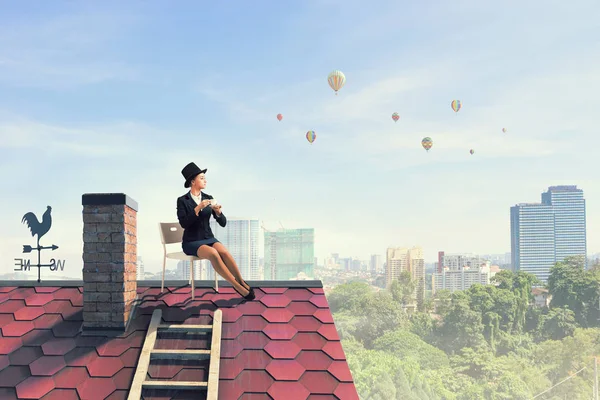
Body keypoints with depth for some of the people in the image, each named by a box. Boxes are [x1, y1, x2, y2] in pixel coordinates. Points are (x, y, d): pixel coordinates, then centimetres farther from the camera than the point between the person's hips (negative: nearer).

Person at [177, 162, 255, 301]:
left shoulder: (209, 198, 6)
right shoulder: (182, 200, -5)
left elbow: (223, 223, 2)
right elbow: (183, 223, -18)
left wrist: (218, 211, -19)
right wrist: (198, 208, -27)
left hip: (209, 239, 4)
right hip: (191, 242, -4)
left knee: (224, 252, -31)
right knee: (213, 254, -34)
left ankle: (242, 283, -25)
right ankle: (238, 286, -30)